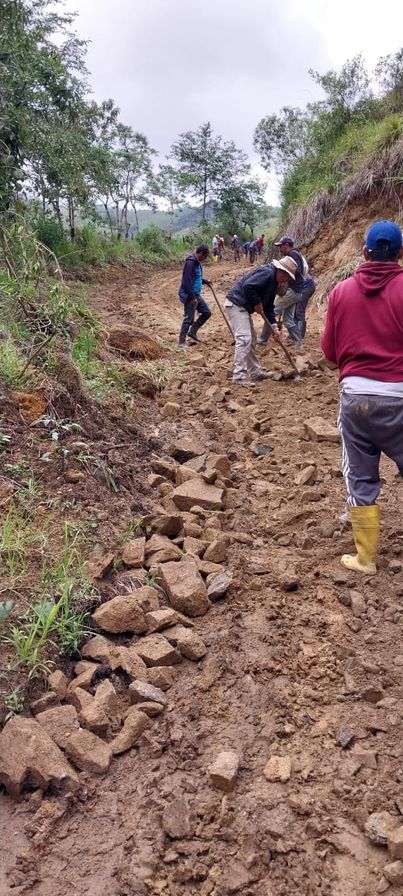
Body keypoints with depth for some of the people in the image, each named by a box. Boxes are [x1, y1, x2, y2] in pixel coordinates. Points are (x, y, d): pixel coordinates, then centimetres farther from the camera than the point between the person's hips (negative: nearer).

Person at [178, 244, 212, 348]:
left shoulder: (197, 262, 11)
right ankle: (182, 342, 3)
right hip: (189, 296, -10)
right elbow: (187, 281, -24)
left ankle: (192, 332, 22)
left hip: (196, 295, 10)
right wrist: (192, 297, -24)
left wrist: (205, 281, 26)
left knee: (207, 312, 14)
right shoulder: (191, 262, -19)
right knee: (189, 319, -6)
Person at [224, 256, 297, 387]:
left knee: (251, 339, 15)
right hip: (236, 304, -11)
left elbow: (269, 306, 18)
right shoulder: (267, 272, -16)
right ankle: (239, 376, -13)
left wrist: (274, 327, 12)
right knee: (244, 338, -15)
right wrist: (257, 303, -16)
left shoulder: (274, 282, 16)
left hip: (243, 307, 11)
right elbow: (247, 286, -28)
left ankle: (255, 372, 24)